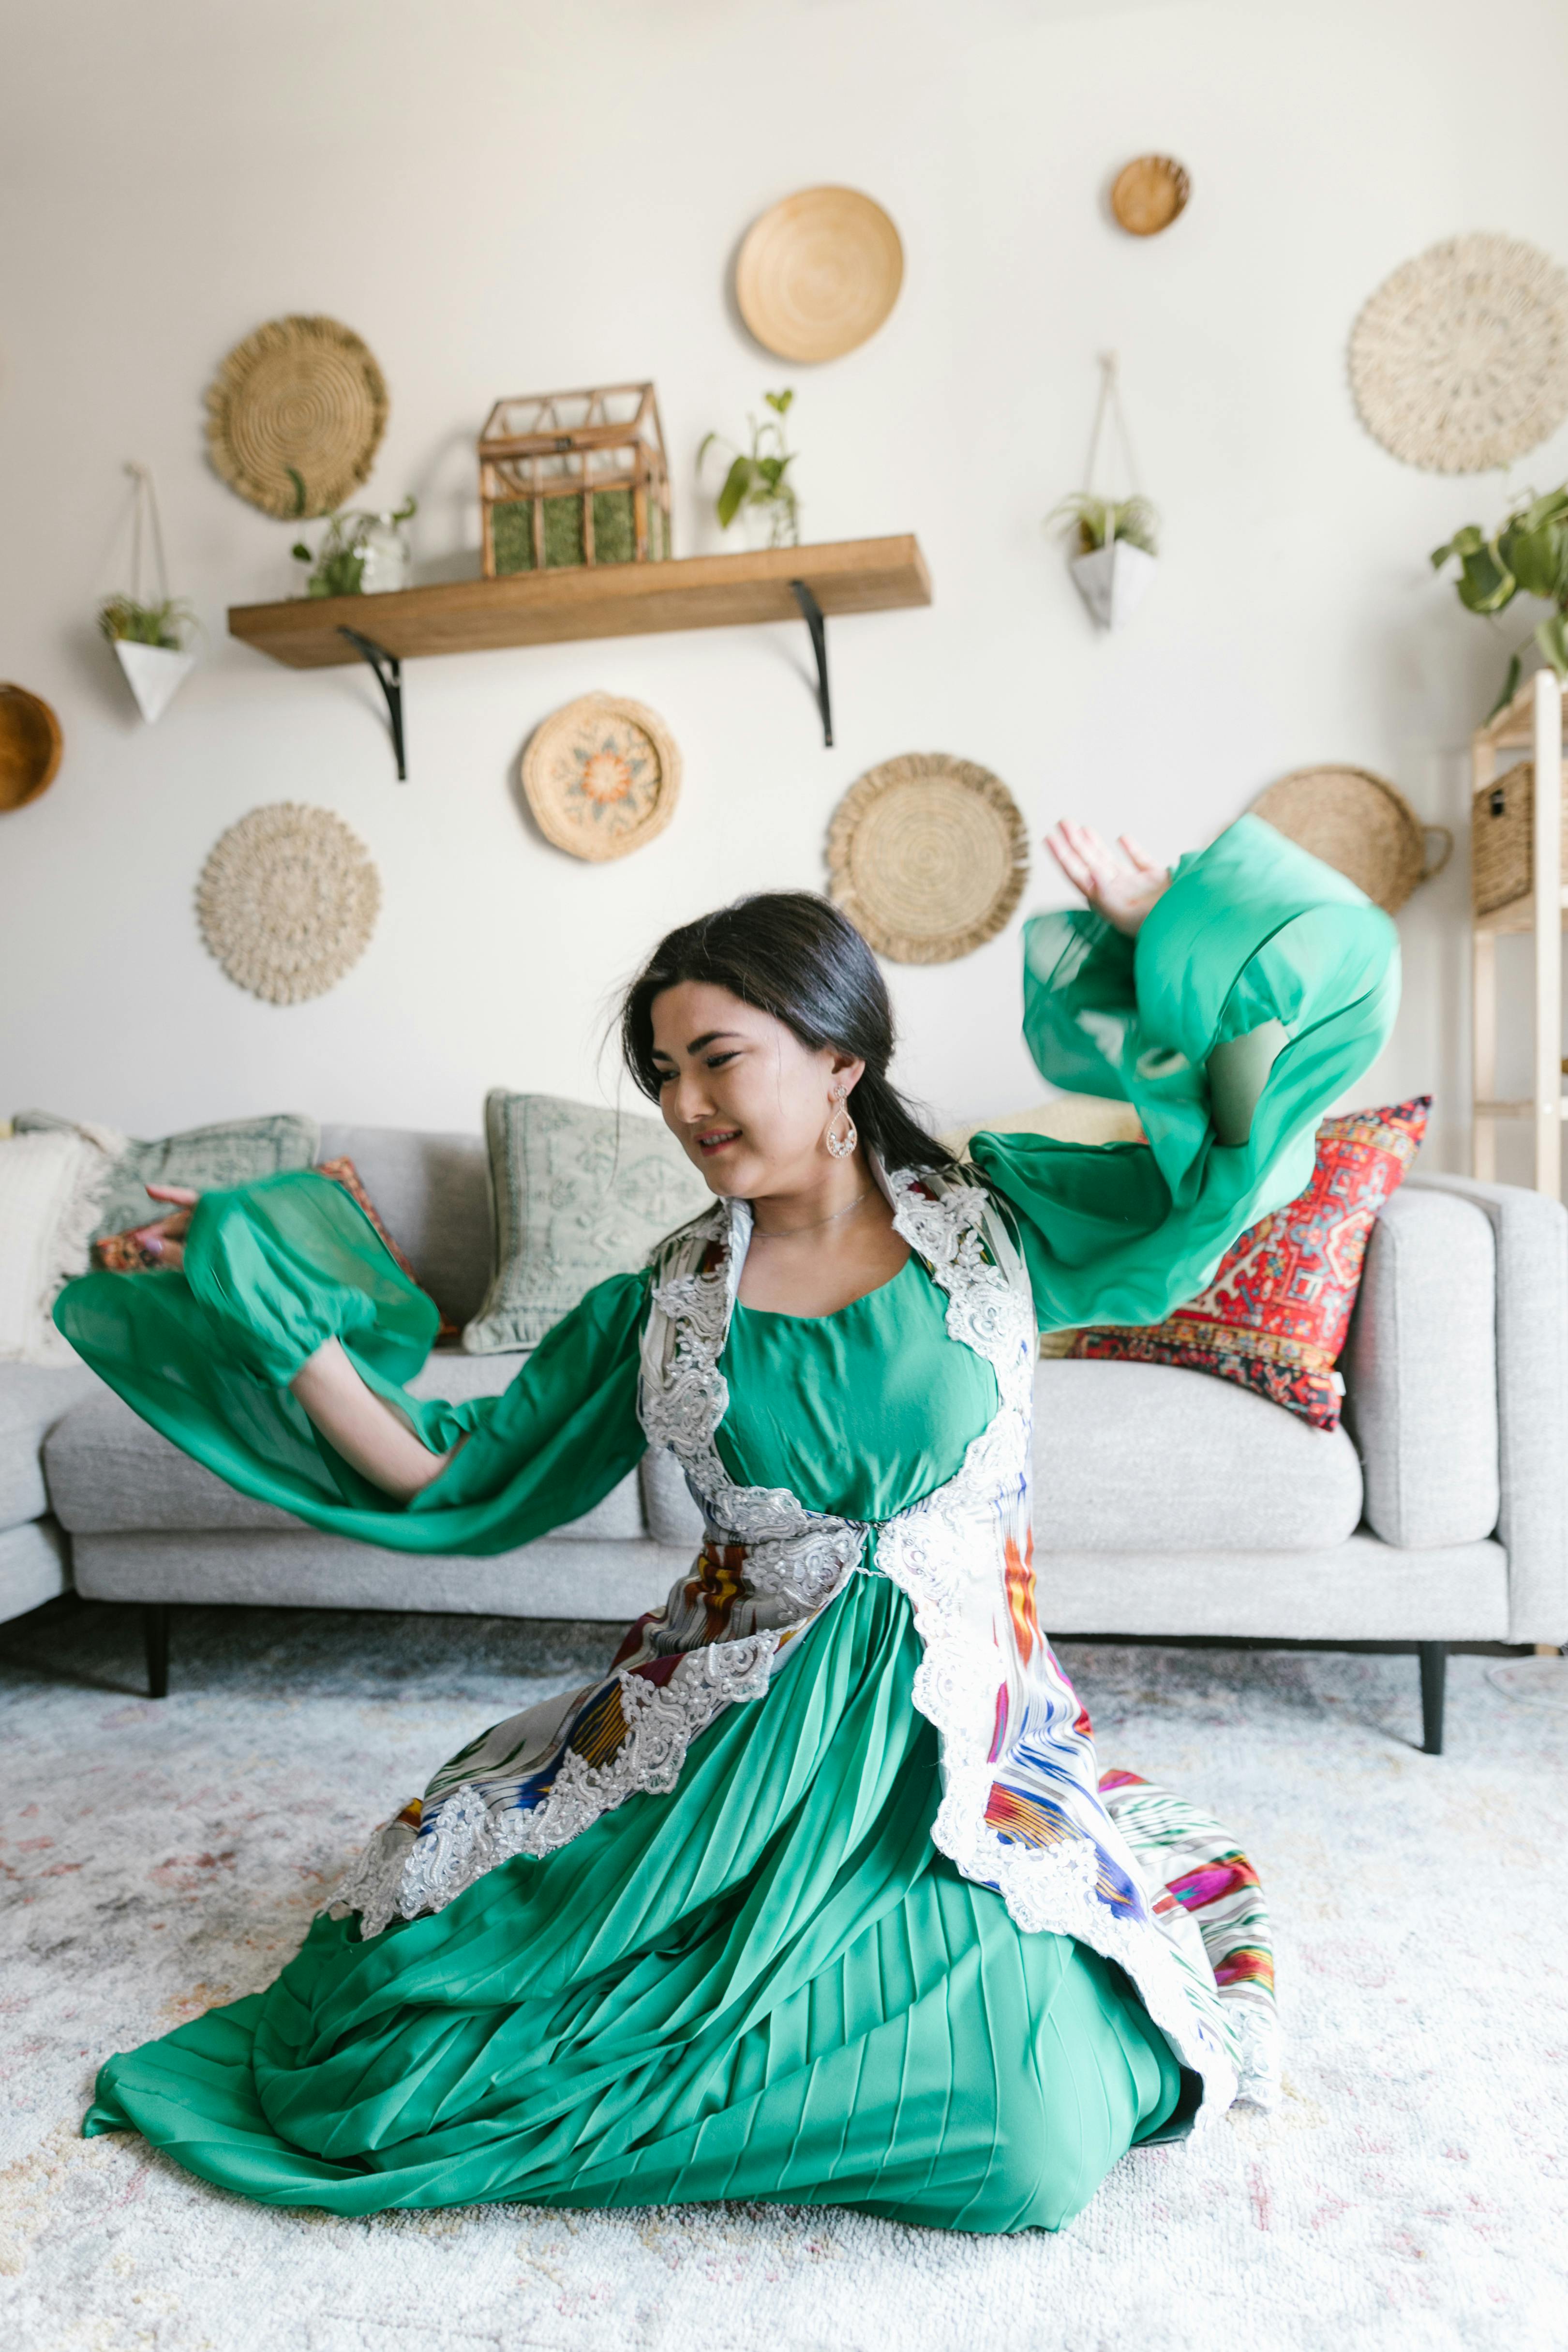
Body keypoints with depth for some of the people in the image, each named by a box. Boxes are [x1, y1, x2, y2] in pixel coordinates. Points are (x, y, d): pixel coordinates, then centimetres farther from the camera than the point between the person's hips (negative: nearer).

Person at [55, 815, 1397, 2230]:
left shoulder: (993, 1218, -2)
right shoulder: (664, 1303, 2)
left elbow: (1242, 1144, -2)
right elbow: (456, 1476, 2)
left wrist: (1160, 923, -10)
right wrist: (274, 1305, -4)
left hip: (952, 1729, -1)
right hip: (726, 1726, 2)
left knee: (1040, 2137, -20)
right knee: (391, 2010, -6)